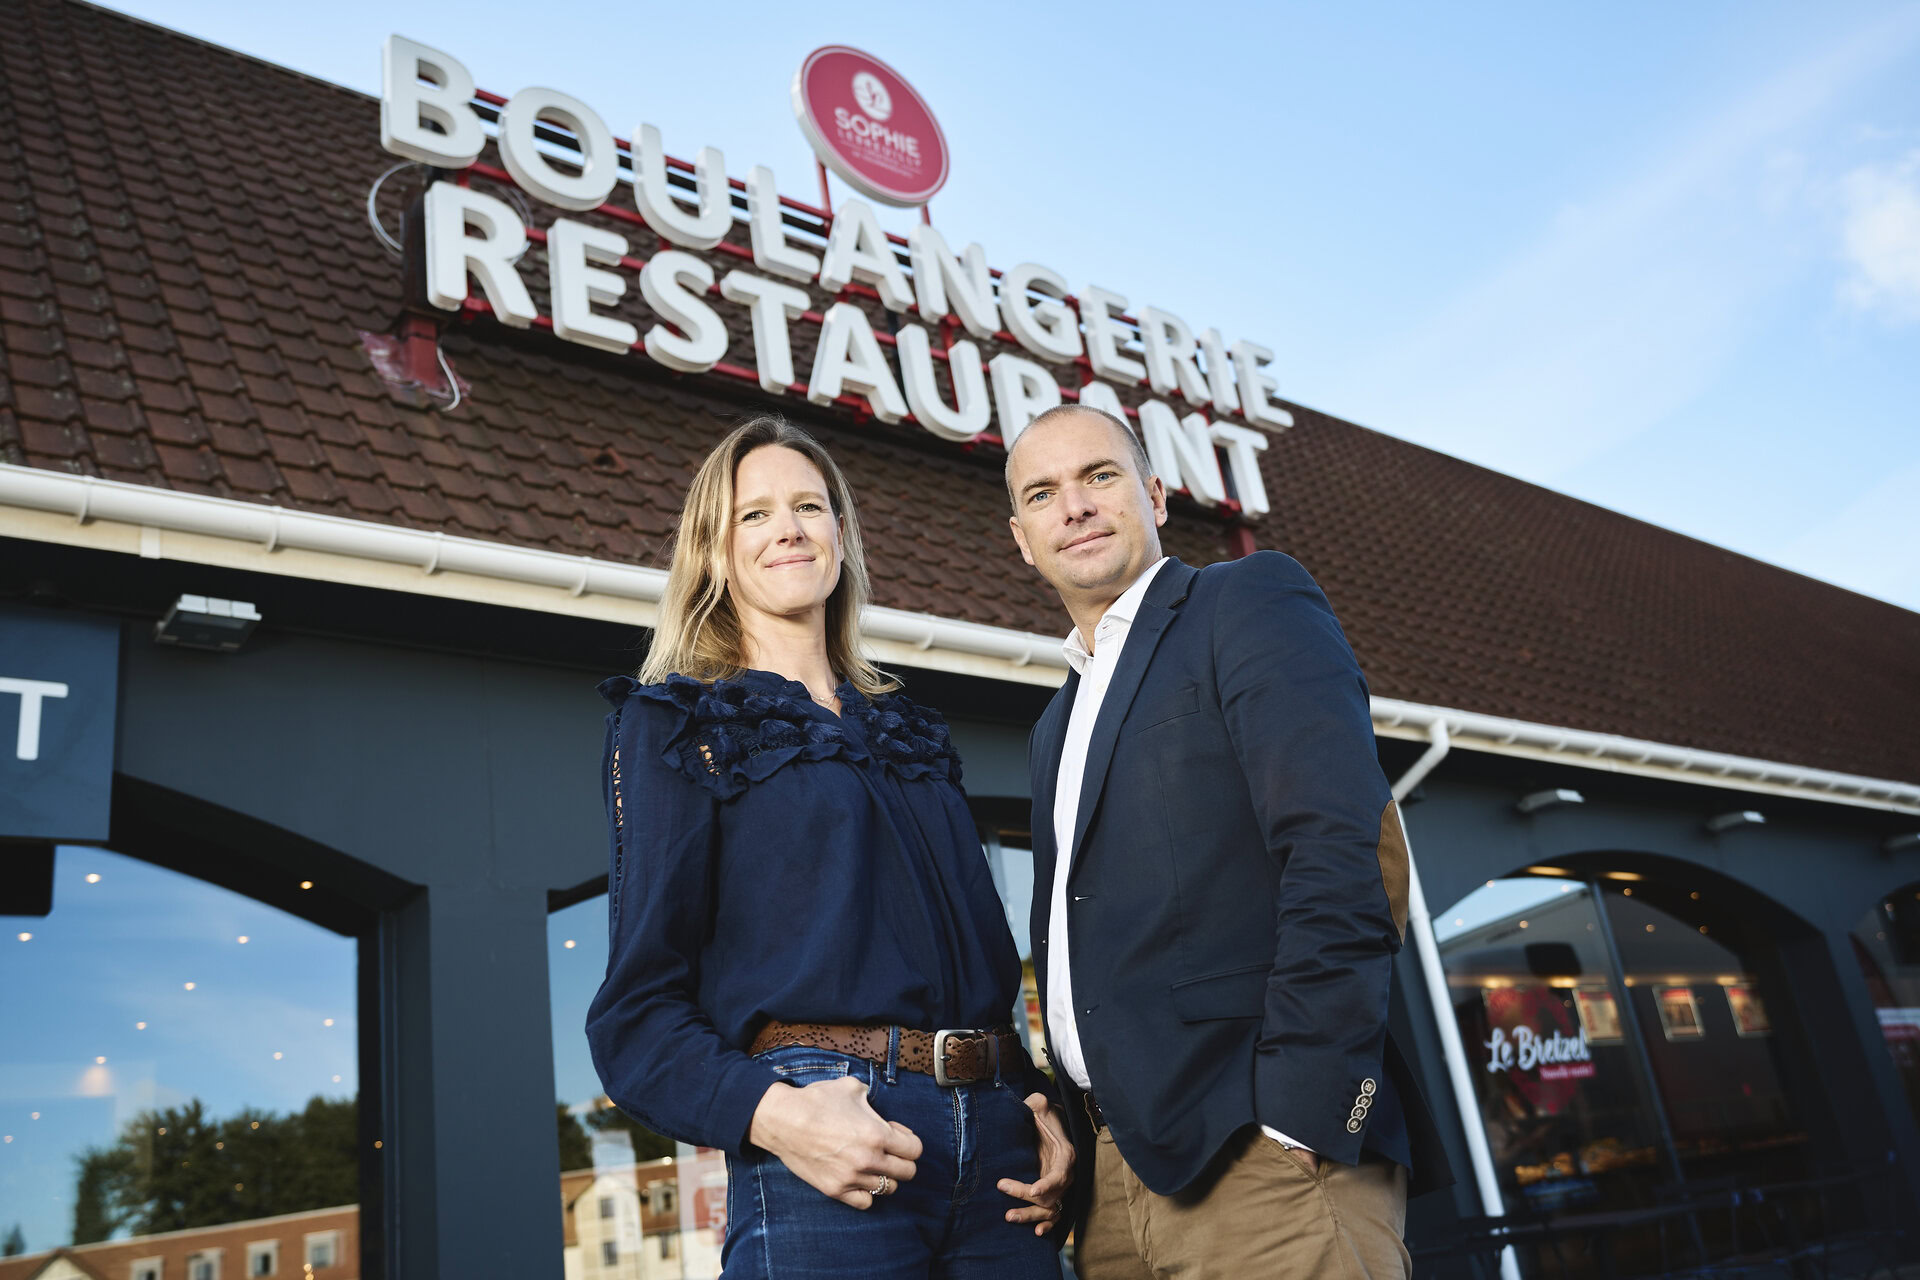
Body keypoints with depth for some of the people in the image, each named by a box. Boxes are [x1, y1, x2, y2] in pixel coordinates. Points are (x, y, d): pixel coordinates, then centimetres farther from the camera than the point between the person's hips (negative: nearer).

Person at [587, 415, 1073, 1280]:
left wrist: (1039, 1101, 2)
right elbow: (639, 1011, -4)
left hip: (995, 1140, 5)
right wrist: (774, 1114, -20)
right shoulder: (678, 728, 3)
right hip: (824, 1143, -4)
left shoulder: (907, 731, 16)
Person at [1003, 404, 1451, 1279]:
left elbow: (1349, 852, -15)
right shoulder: (1056, 727, 21)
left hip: (1255, 1154, -7)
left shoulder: (1249, 602, -2)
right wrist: (1066, 1137, 8)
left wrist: (1297, 1115, -20)